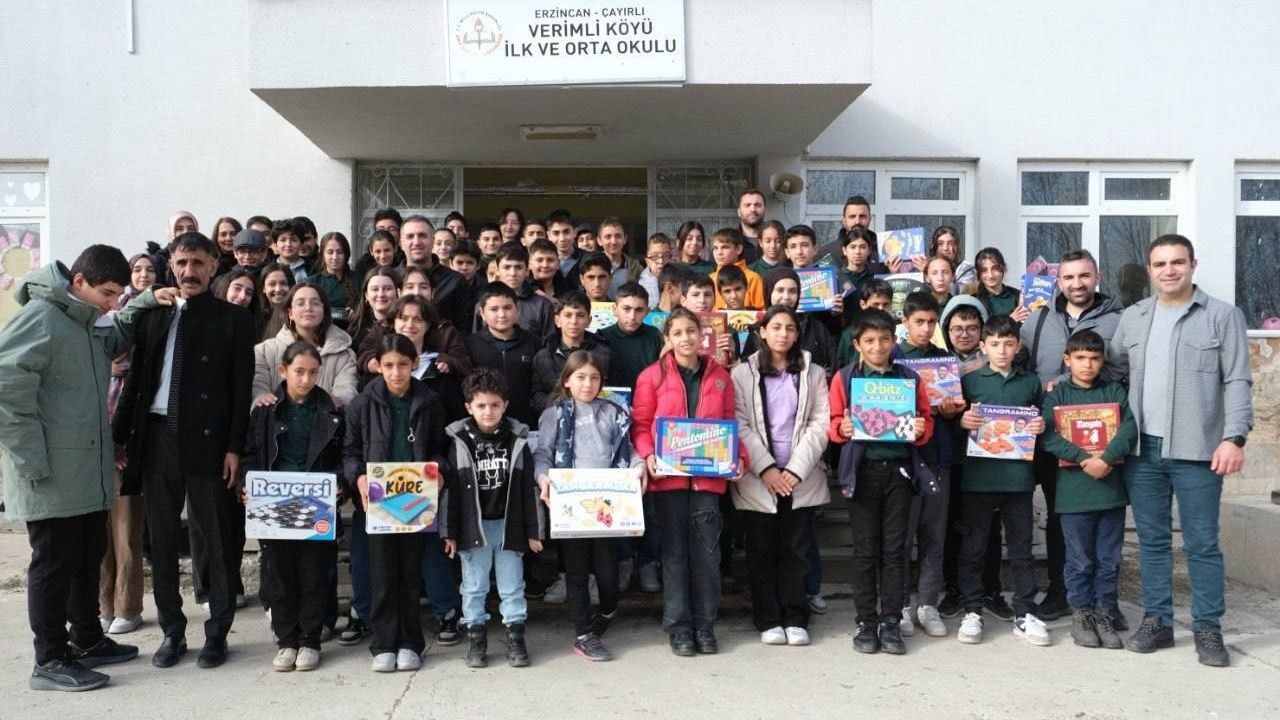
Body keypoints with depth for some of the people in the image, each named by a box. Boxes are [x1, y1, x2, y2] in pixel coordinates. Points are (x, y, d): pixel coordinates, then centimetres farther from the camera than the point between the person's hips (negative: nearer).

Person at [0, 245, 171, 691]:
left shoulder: (88, 325, 14)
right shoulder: (41, 318, -14)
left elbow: (116, 338, 37)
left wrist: (145, 303, 18)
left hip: (86, 473, 9)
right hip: (52, 477, -9)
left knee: (89, 558, 17)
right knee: (54, 563, 0)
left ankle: (87, 641, 31)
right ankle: (50, 661, 11)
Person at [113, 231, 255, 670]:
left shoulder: (233, 319, 0)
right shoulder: (154, 316, 13)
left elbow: (241, 388, -3)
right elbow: (136, 380, 14)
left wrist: (234, 447, -9)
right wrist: (121, 435, 8)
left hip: (206, 440, -4)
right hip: (157, 437, 4)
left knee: (215, 539, 2)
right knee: (162, 538, 9)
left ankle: (217, 632, 13)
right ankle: (172, 630, 20)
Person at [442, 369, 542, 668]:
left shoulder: (517, 440, 0)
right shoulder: (459, 441, -3)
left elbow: (528, 489, 3)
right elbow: (449, 489, -1)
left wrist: (533, 531, 2)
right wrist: (449, 532, -3)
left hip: (509, 525, 0)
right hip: (473, 526, 0)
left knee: (512, 586, 8)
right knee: (474, 587, 9)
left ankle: (515, 637, 18)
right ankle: (475, 638, 20)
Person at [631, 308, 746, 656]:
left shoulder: (720, 376, 8)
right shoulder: (653, 376, 1)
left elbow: (730, 424, 12)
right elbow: (640, 425, 1)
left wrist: (739, 456, -3)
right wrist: (648, 456, -14)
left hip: (708, 476, 2)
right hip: (668, 476, -2)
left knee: (707, 551, 4)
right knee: (675, 552, 5)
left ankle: (704, 625, 17)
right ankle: (679, 627, 15)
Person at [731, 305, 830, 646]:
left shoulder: (813, 373, 9)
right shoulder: (743, 373, 5)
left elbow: (820, 425, 1)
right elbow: (740, 426, -3)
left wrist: (796, 469, -10)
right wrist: (766, 469, -12)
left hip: (801, 478, 1)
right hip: (757, 478, -1)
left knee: (796, 550, 4)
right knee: (762, 551, 4)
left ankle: (795, 619, 12)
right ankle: (768, 621, 12)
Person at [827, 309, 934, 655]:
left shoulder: (910, 377, 7)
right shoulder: (844, 377, 2)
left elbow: (926, 419, 8)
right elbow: (833, 422, 1)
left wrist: (921, 429, -13)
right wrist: (842, 428, -21)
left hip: (900, 468, 1)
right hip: (863, 470, -1)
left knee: (894, 550, 5)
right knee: (865, 550, 4)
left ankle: (891, 623, 14)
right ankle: (866, 622, 13)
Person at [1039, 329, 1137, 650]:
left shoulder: (1115, 391, 8)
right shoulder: (1057, 394, 2)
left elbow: (1130, 427, -5)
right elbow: (1048, 435, -10)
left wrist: (1106, 458, -19)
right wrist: (1084, 459, -20)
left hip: (1112, 488, 2)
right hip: (1074, 490, -2)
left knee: (1109, 559, 9)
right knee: (1080, 560, 6)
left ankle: (1103, 613, 21)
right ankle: (1081, 614, 18)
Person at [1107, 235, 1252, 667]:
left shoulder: (1223, 316, -1)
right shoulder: (1132, 317, 11)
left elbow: (1237, 382, -5)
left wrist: (1234, 438, -14)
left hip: (1197, 451, -4)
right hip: (1142, 450, 4)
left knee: (1202, 544, 3)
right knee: (1152, 541, 10)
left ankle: (1208, 629, 14)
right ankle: (1157, 621, 21)